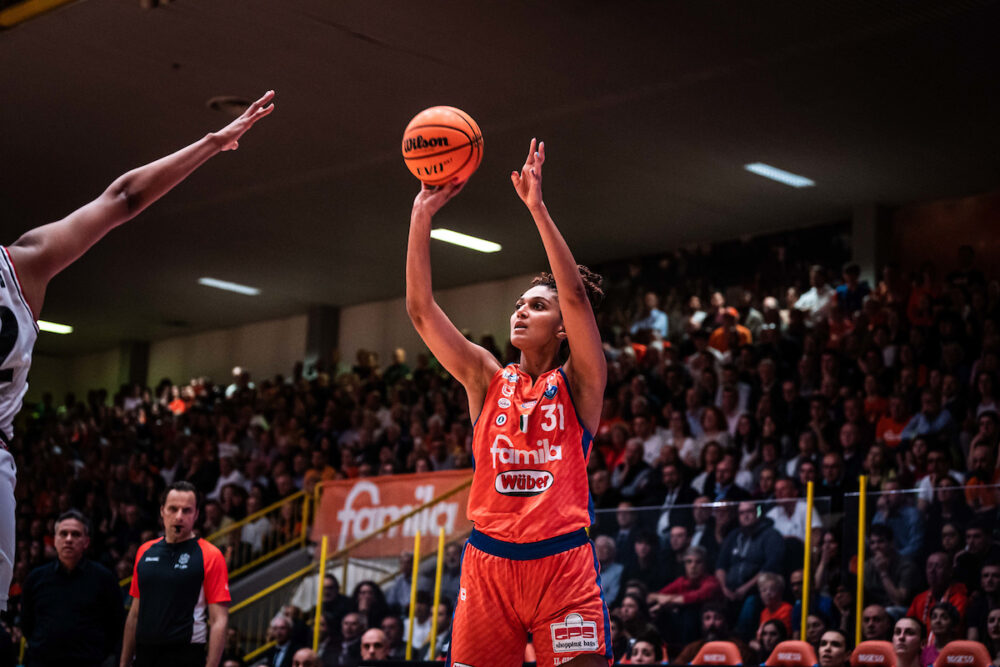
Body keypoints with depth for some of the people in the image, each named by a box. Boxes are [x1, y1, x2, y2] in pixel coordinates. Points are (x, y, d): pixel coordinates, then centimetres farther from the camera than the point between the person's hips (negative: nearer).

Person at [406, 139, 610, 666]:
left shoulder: (578, 382, 5)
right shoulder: (487, 378, 13)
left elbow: (575, 294, -10)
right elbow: (420, 309, 6)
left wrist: (538, 208, -16)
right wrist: (422, 214, 0)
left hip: (562, 558, -3)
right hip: (488, 559, 3)